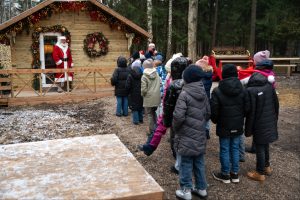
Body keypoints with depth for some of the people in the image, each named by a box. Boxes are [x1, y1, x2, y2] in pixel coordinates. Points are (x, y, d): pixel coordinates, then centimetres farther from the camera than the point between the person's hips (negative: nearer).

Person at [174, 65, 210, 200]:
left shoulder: (185, 93, -17)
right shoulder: (203, 93, 5)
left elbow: (178, 116, -22)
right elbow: (208, 113, 12)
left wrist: (175, 127, -5)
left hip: (187, 135, -6)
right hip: (200, 134, 7)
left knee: (186, 163, 4)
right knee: (199, 162, 17)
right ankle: (201, 188, 27)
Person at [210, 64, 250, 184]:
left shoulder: (217, 91, -15)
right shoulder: (242, 90, -2)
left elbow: (214, 111, -13)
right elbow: (247, 108, 3)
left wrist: (215, 121, 6)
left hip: (224, 126, -4)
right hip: (238, 126, 4)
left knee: (225, 149, 7)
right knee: (235, 148, 14)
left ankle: (225, 175, 19)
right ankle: (235, 174, 24)